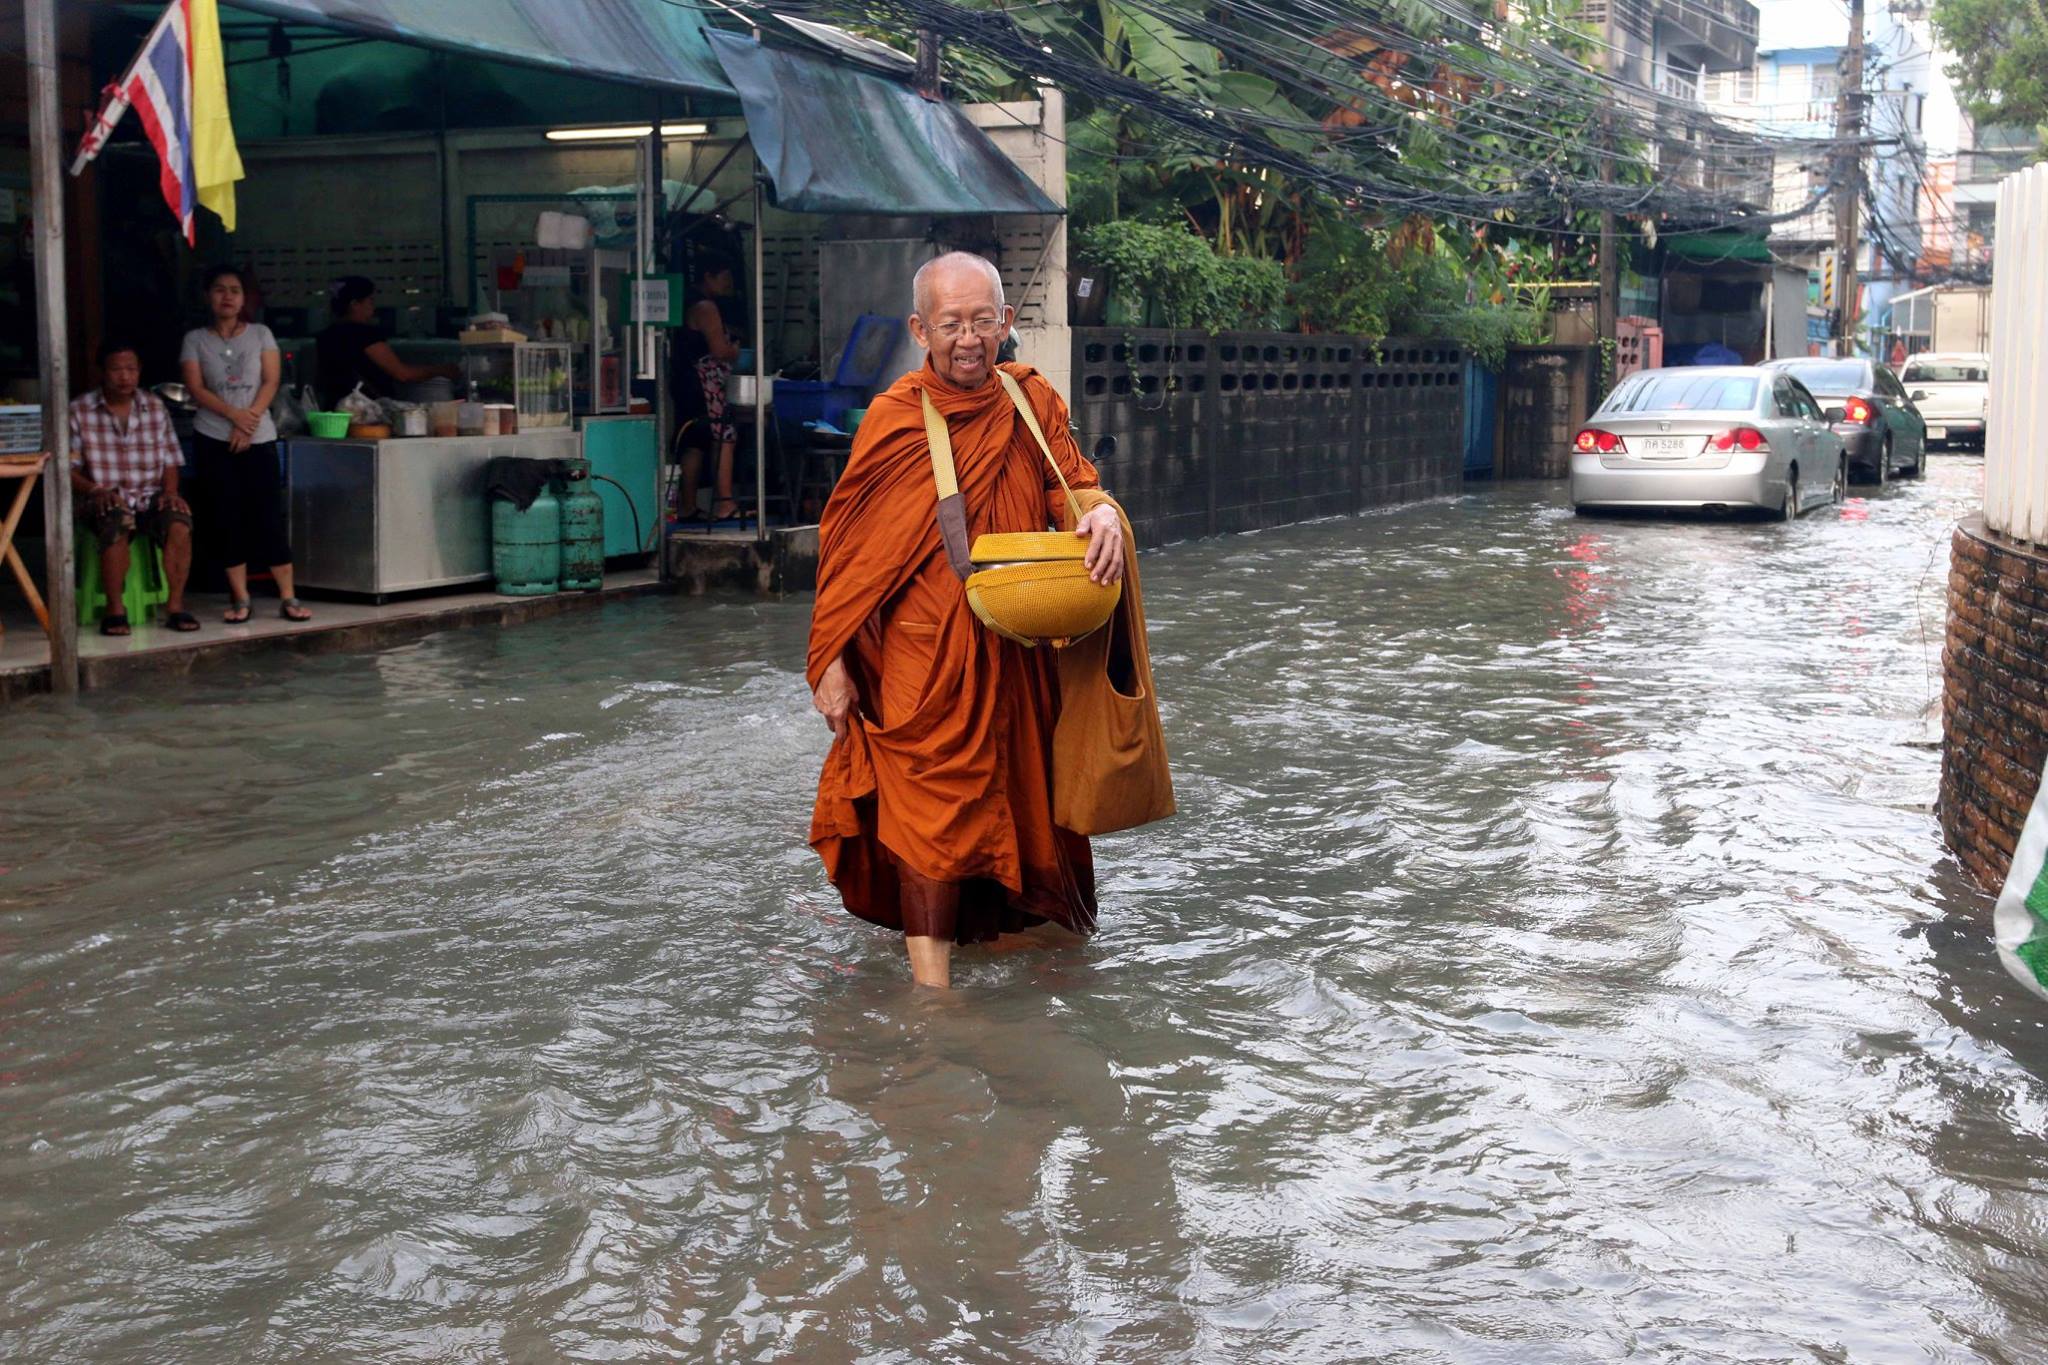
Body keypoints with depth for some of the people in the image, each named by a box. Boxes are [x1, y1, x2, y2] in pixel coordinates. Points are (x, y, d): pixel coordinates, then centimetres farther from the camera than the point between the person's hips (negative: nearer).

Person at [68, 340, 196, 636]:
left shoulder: (156, 408, 10)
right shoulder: (79, 411, 0)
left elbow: (170, 461, 12)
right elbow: (67, 468, -2)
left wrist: (170, 491, -8)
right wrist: (96, 491, -19)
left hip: (150, 498, 3)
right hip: (105, 500, -2)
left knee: (179, 524, -30)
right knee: (117, 522, -37)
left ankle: (175, 605, -21)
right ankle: (115, 609, -25)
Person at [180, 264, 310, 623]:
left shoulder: (260, 334, 8)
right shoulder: (196, 339, 7)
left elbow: (270, 382, 0)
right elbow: (197, 388, -3)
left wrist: (248, 423, -12)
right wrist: (234, 415, -17)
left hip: (258, 438, 0)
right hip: (213, 440, 0)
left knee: (269, 516, -4)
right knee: (230, 519, 1)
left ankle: (288, 597, -3)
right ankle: (239, 598, 4)